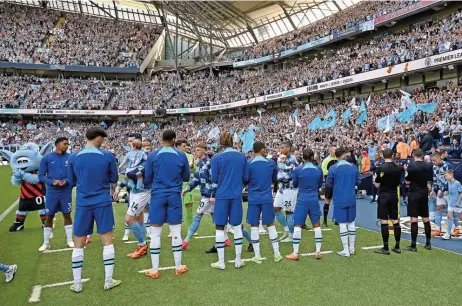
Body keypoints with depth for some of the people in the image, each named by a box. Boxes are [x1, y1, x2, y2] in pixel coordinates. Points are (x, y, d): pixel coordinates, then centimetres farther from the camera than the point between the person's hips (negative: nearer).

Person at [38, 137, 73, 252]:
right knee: (49, 217, 7)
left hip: (66, 191, 1)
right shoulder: (47, 158, -3)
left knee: (67, 215, 9)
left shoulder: (70, 158, 0)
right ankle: (46, 243, 20)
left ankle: (70, 240, 21)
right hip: (52, 192, -1)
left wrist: (66, 181, -15)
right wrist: (52, 182, -17)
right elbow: (41, 176, -2)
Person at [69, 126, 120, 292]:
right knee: (107, 240, 8)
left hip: (82, 204, 2)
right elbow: (114, 179, 4)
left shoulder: (73, 157, -1)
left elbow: (72, 182, 10)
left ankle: (77, 284, 18)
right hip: (103, 203, -1)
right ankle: (108, 281, 14)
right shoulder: (107, 156, -6)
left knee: (78, 243, 11)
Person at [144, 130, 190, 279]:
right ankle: (178, 267, 18)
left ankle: (155, 270, 10)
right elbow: (186, 177, 11)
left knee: (155, 233, 5)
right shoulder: (181, 156, 0)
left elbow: (147, 180, 3)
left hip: (157, 196, -1)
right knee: (176, 232, 9)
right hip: (175, 196, 1)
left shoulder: (152, 155, -2)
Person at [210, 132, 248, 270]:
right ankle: (238, 260, 18)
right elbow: (245, 178, 6)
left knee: (220, 228, 6)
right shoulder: (242, 157, 1)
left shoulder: (217, 158, -8)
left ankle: (221, 262, 10)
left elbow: (214, 180, -4)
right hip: (237, 196, 3)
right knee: (237, 226, 12)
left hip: (222, 196, -3)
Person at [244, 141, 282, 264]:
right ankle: (277, 254, 16)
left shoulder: (248, 164, -5)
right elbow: (275, 179, 15)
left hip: (253, 198, -1)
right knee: (270, 224, 11)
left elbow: (245, 181, 4)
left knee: (254, 226, 6)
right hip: (267, 198, 1)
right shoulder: (271, 163, 1)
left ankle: (257, 256, 8)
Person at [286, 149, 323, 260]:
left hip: (302, 200, -2)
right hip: (314, 200, 2)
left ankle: (295, 254, 4)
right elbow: (320, 185, 13)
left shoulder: (298, 170, -8)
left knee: (298, 226, 2)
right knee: (316, 225, 12)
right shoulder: (319, 169, -1)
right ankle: (318, 252, 16)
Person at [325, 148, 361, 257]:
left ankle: (346, 250, 5)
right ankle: (352, 248, 23)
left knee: (342, 224, 1)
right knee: (351, 222, 14)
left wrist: (328, 197, 12)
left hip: (339, 200, -3)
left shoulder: (333, 168, -8)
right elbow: (358, 182, 7)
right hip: (351, 200, 3)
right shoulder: (353, 167, 1)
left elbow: (328, 185, -3)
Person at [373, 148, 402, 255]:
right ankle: (397, 247, 17)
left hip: (384, 196, -5)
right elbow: (398, 183, 12)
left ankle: (386, 248, 1)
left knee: (384, 221, -2)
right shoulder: (398, 168, 1)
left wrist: (375, 178, 11)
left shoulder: (380, 168, -13)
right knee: (395, 221, 11)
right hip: (394, 196, 5)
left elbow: (377, 185, -8)